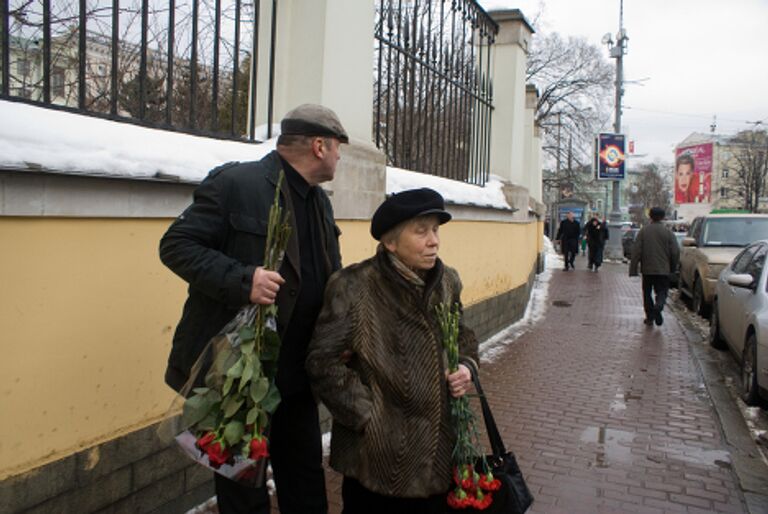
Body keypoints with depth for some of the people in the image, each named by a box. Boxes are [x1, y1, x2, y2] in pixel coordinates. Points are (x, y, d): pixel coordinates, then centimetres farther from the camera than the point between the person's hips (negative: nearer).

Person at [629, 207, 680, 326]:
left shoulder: (643, 231, -3)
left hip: (647, 269, 0)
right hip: (663, 269, 0)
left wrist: (633, 269, -3)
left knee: (647, 293, 12)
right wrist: (673, 267, 13)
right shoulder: (668, 232, -3)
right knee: (662, 291, 7)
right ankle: (658, 306, -23)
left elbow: (636, 251, -6)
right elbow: (675, 252, -2)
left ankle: (650, 317, 13)